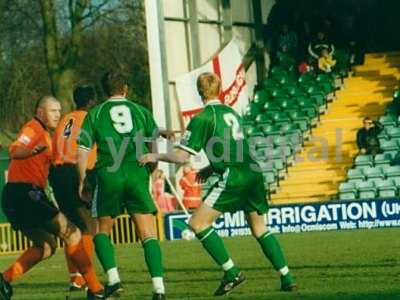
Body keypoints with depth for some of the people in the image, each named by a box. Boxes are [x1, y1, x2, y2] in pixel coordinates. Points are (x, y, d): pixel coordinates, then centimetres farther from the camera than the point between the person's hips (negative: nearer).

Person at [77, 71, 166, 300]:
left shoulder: (95, 114, 13)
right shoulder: (141, 111, 16)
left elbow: (83, 151, 6)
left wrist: (82, 182, 13)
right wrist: (151, 169, 28)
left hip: (109, 175, 0)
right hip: (137, 174, 0)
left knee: (102, 231, 17)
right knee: (148, 235, -1)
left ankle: (113, 278, -1)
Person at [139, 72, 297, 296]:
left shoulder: (202, 118, -3)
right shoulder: (232, 113, 19)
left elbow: (182, 157, -6)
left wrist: (156, 156, 9)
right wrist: (212, 168, 32)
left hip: (233, 179, -8)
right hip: (253, 174, 8)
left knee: (198, 223, -2)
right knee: (260, 228, 19)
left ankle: (232, 273, -7)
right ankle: (287, 279, 13)